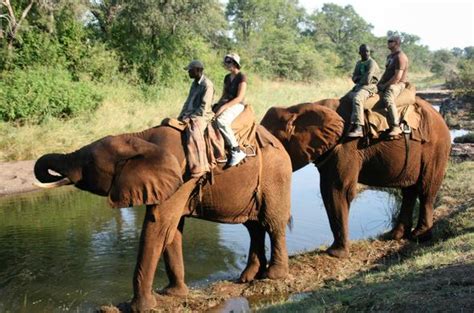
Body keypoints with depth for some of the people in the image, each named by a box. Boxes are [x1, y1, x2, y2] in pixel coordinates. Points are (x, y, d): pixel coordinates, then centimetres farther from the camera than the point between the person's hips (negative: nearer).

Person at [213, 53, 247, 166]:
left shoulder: (242, 77, -9)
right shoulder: (227, 78, 15)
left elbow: (239, 97, -17)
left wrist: (223, 107, -23)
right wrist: (217, 106, -1)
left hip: (237, 105, -9)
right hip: (226, 103, 9)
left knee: (221, 120, -36)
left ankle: (237, 151, -32)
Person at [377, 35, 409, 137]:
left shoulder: (400, 57, -13)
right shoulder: (390, 56, 19)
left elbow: (397, 77, -19)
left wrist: (385, 85, -14)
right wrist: (380, 83, 9)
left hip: (397, 84, -11)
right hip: (387, 84, 11)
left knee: (388, 99, -36)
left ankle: (396, 127, -39)